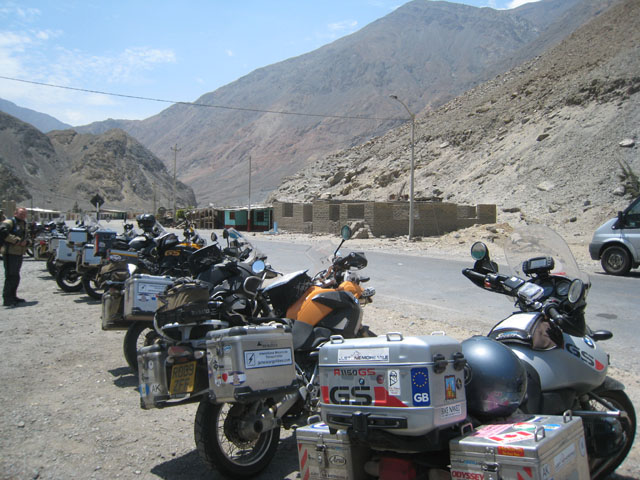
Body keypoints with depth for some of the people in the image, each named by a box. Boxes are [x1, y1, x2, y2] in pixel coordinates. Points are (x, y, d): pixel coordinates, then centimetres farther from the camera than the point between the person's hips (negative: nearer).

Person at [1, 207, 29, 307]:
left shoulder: (23, 224, 21)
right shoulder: (10, 222, -8)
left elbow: (26, 238, 20)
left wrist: (26, 242, -4)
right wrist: (16, 240, -25)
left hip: (19, 254, 9)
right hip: (10, 253, -9)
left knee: (16, 277, 16)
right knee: (10, 276, -9)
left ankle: (13, 296, 27)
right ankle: (7, 299, -5)